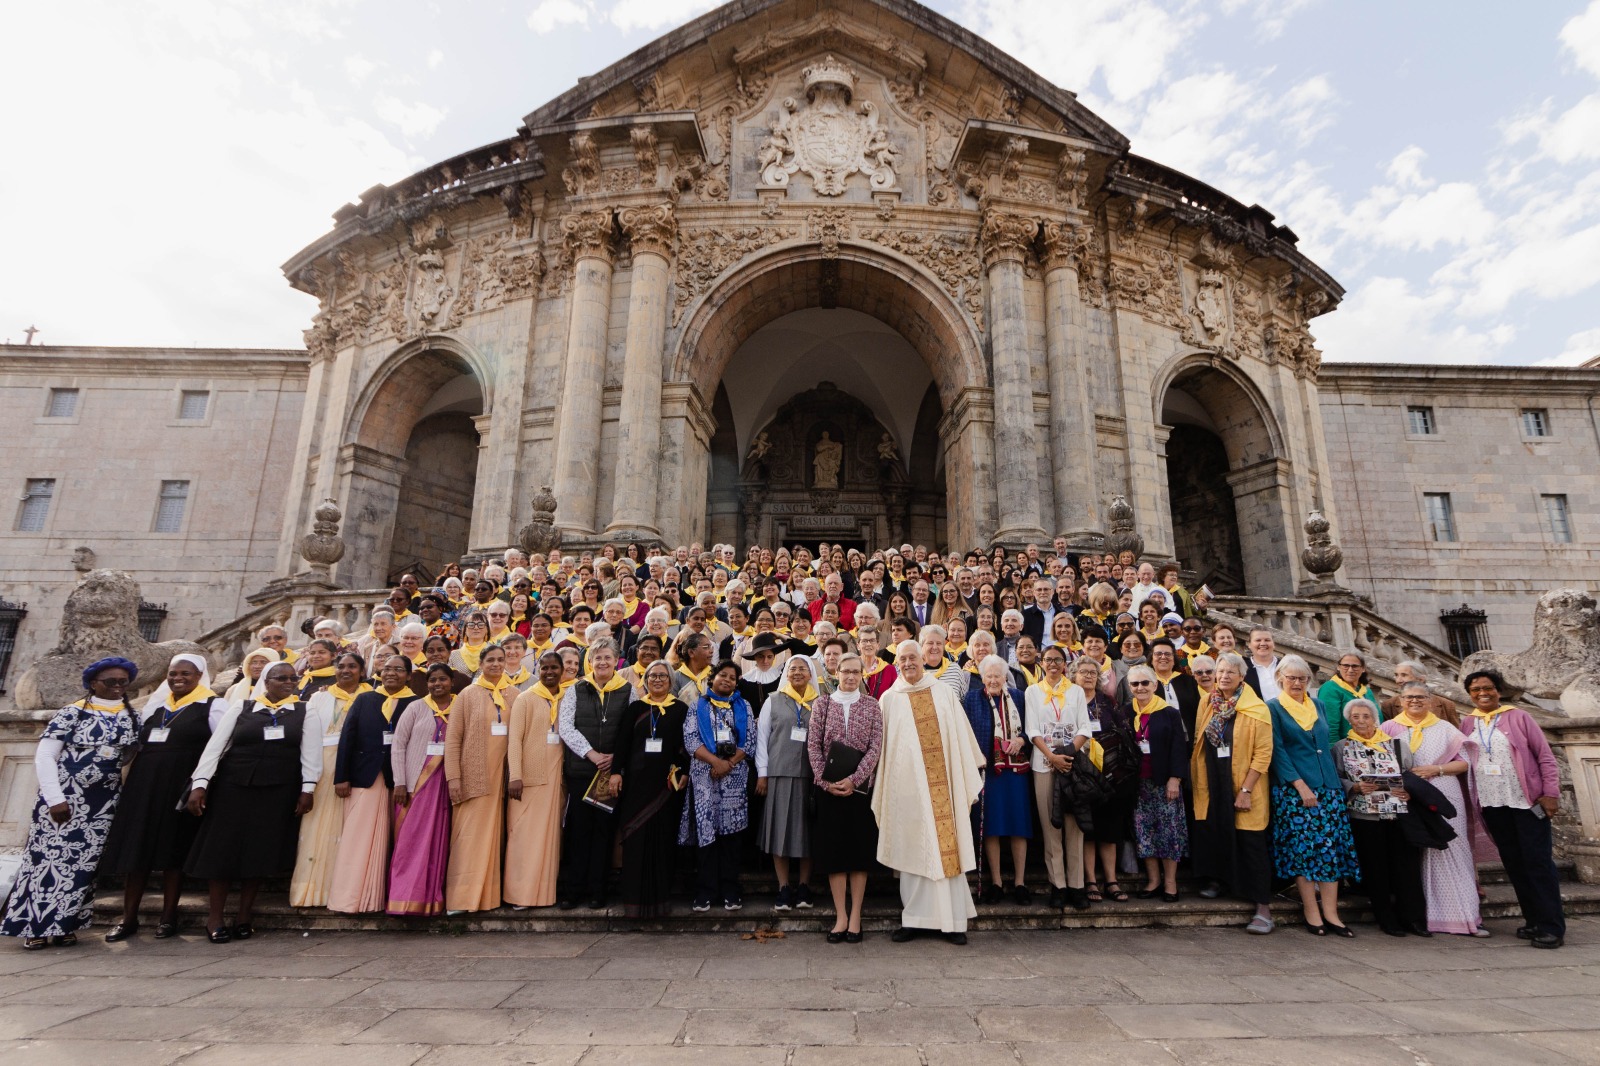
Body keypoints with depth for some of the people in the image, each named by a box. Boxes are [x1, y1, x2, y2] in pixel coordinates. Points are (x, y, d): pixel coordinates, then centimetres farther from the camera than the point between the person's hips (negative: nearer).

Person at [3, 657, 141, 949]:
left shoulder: (132, 718, 6)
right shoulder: (73, 713, -6)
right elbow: (43, 757, -8)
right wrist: (55, 799, -14)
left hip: (103, 804, 4)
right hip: (64, 798, -3)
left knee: (84, 862, 4)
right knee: (51, 856, -2)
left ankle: (63, 924, 14)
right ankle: (36, 925, 10)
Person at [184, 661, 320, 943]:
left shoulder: (304, 711, 4)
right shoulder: (240, 708, 4)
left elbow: (311, 752, 0)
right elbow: (215, 746, 0)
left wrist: (307, 788, -7)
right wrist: (200, 783, -8)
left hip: (280, 792, 0)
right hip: (233, 786, 0)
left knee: (261, 852, 3)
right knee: (223, 848, 3)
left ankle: (244, 916, 18)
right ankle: (214, 917, 18)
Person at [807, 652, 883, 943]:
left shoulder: (872, 705, 3)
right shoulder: (822, 704, 5)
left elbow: (876, 747, -4)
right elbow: (813, 745, 1)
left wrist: (853, 780, -14)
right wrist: (825, 781, -10)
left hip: (860, 786, 0)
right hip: (828, 787, 1)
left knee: (860, 848, 3)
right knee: (833, 848, 2)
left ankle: (855, 916, 12)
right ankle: (841, 916, 10)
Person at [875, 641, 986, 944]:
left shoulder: (943, 691, 6)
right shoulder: (890, 699, 5)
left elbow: (962, 735, 7)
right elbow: (883, 746, 7)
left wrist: (970, 779, 5)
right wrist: (884, 789, 4)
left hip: (944, 782, 1)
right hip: (908, 784, 0)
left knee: (948, 846, 2)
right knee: (914, 848, 4)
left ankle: (952, 920, 11)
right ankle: (913, 919, 15)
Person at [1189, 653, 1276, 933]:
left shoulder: (1256, 710, -9)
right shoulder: (1207, 704, 6)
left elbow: (1263, 753, -12)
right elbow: (1198, 742, 12)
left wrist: (1246, 790, -16)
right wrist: (1195, 780, 6)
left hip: (1242, 786, -4)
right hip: (1211, 783, 4)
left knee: (1250, 843, -2)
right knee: (1212, 833, 8)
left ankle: (1263, 907, 4)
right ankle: (1215, 879, 29)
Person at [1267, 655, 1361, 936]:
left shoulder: (1318, 707, 16)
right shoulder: (1273, 708, -1)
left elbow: (1327, 746, 21)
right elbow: (1277, 751, -7)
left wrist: (1336, 781, 13)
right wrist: (1301, 786, -13)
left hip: (1328, 787, 5)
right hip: (1292, 789, -5)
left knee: (1332, 847, 0)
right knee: (1302, 848, -6)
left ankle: (1330, 913, 3)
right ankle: (1311, 912, 0)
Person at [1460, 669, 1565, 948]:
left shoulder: (1518, 717, -1)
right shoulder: (1467, 724, 9)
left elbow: (1545, 756, -3)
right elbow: (1461, 761, 10)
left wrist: (1551, 793, -9)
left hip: (1526, 800, -4)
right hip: (1492, 804, 4)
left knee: (1538, 861, -3)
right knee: (1513, 863, 9)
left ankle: (1551, 927, 3)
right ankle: (1533, 920, 18)